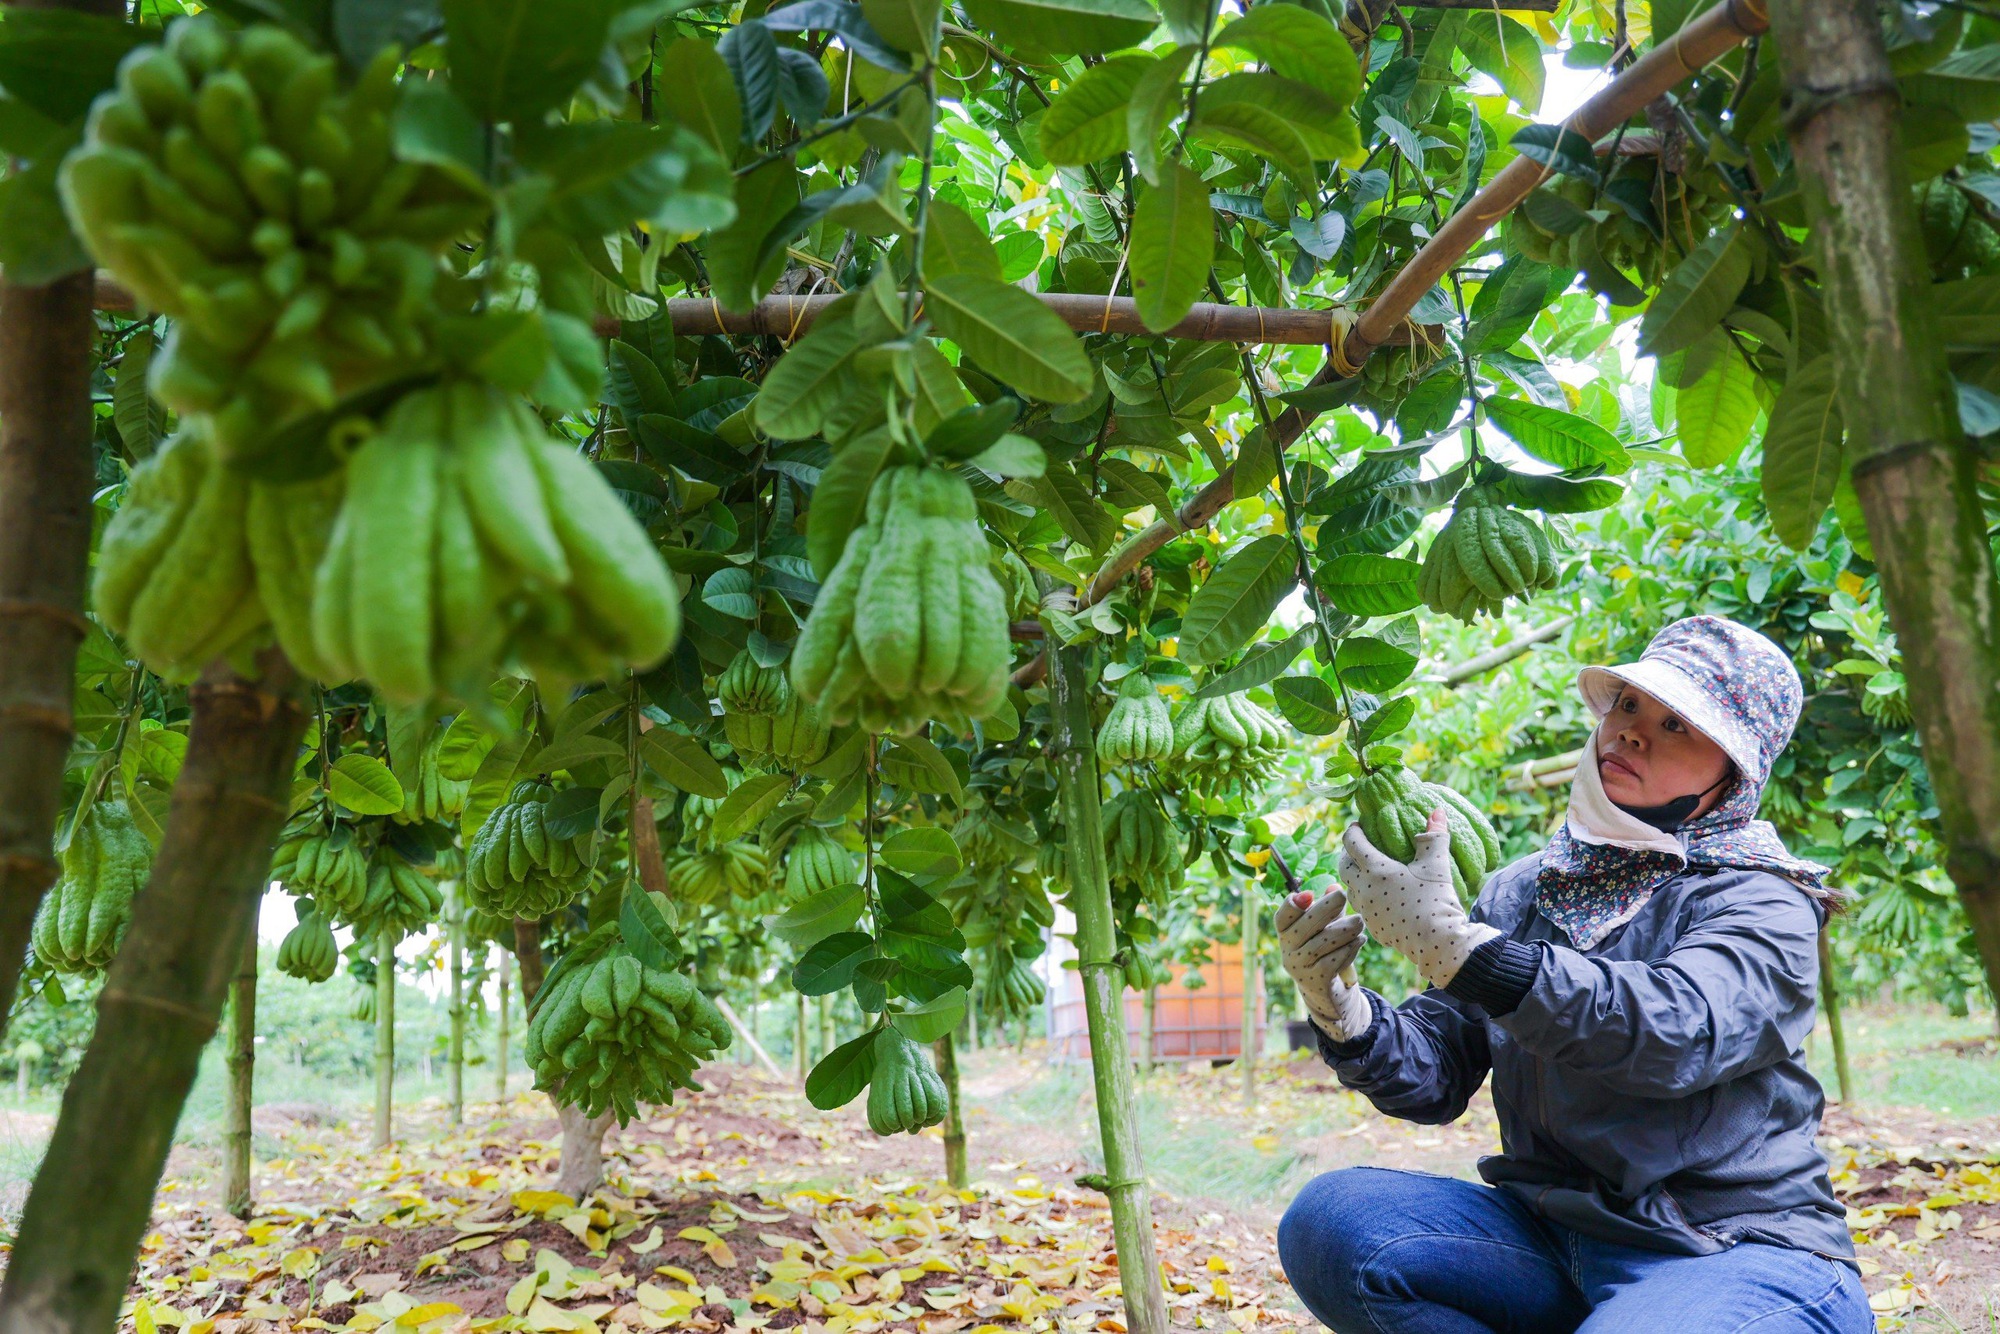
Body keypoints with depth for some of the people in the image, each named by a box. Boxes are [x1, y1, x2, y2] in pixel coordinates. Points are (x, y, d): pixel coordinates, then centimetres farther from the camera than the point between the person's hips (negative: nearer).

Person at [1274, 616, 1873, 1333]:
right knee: (1328, 1221, -18)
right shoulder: (1519, 891, 10)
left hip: (1736, 1250, -5)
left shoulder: (1760, 903, -6)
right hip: (1553, 1236, 6)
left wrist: (1450, 942, -35)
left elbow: (1675, 1032, -28)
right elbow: (1438, 1074, 5)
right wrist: (1341, 1011, -17)